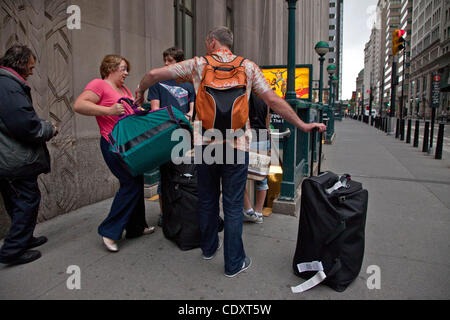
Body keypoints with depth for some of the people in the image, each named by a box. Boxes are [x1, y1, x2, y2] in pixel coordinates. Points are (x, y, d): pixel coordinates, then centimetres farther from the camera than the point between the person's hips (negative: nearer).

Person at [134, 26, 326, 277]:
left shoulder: (198, 64, 5)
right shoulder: (249, 67, 5)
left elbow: (154, 74, 6)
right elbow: (274, 101, 0)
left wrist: (141, 90, 27)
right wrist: (302, 125, 8)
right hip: (237, 146, -1)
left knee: (208, 199, 18)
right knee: (233, 205, 6)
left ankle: (209, 247, 37)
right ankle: (234, 262, 17)